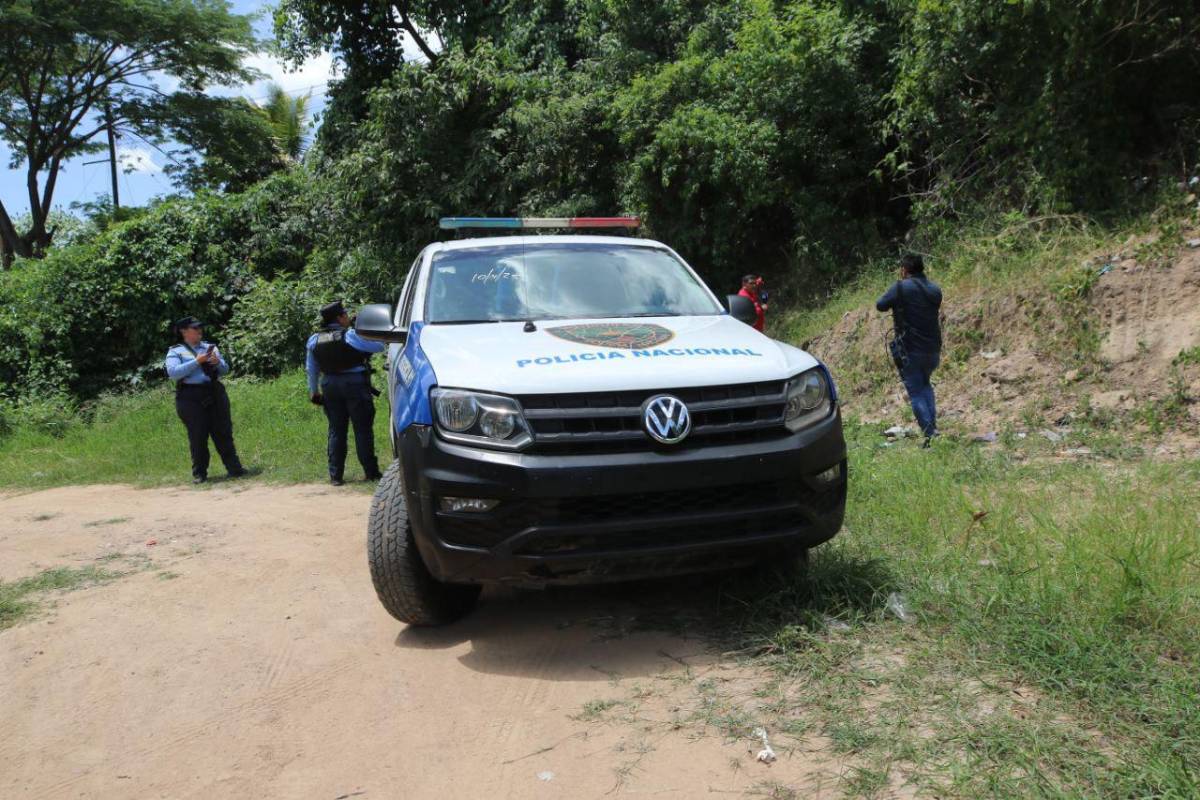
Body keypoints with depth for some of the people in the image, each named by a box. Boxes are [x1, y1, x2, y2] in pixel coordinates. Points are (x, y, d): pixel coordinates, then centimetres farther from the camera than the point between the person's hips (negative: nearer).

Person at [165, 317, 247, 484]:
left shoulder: (210, 347, 18)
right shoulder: (175, 352, 4)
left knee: (224, 433, 3)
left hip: (215, 394, 4)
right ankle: (199, 473, 7)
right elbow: (173, 373, -12)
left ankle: (234, 468, 4)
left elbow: (225, 370, 15)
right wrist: (196, 362, -16)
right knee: (197, 437, -1)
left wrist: (218, 362, -7)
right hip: (191, 397, -4)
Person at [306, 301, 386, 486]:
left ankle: (335, 475, 10)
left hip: (330, 386, 5)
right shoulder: (350, 336, -12)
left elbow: (311, 369, 13)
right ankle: (371, 472, 2)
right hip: (355, 384, -5)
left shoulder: (314, 340, 7)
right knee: (363, 429, 0)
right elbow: (379, 346, -7)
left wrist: (314, 391, 20)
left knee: (336, 431, 11)